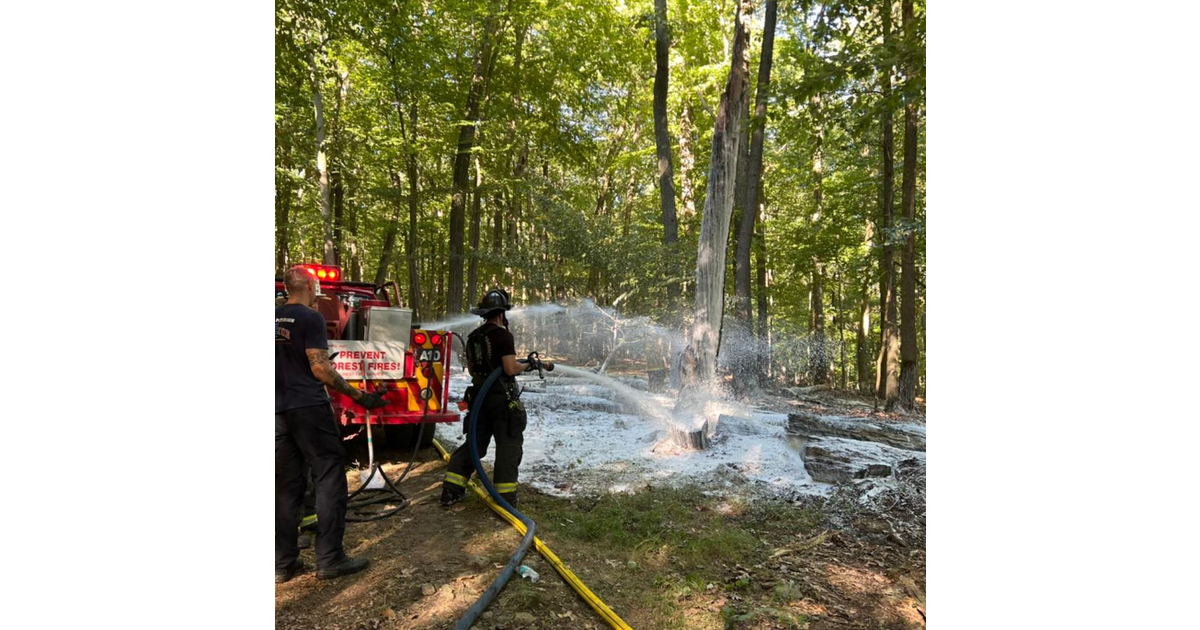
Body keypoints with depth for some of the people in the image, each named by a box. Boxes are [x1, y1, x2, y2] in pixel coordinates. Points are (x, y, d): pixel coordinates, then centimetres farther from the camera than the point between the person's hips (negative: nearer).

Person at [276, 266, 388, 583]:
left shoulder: (275, 317, 10)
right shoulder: (310, 317, -11)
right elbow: (319, 367, -16)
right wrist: (358, 396, -12)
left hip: (279, 411, 7)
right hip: (309, 408, -7)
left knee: (287, 485, 12)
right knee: (329, 480, 0)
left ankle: (284, 562, 16)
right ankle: (329, 558, 2)